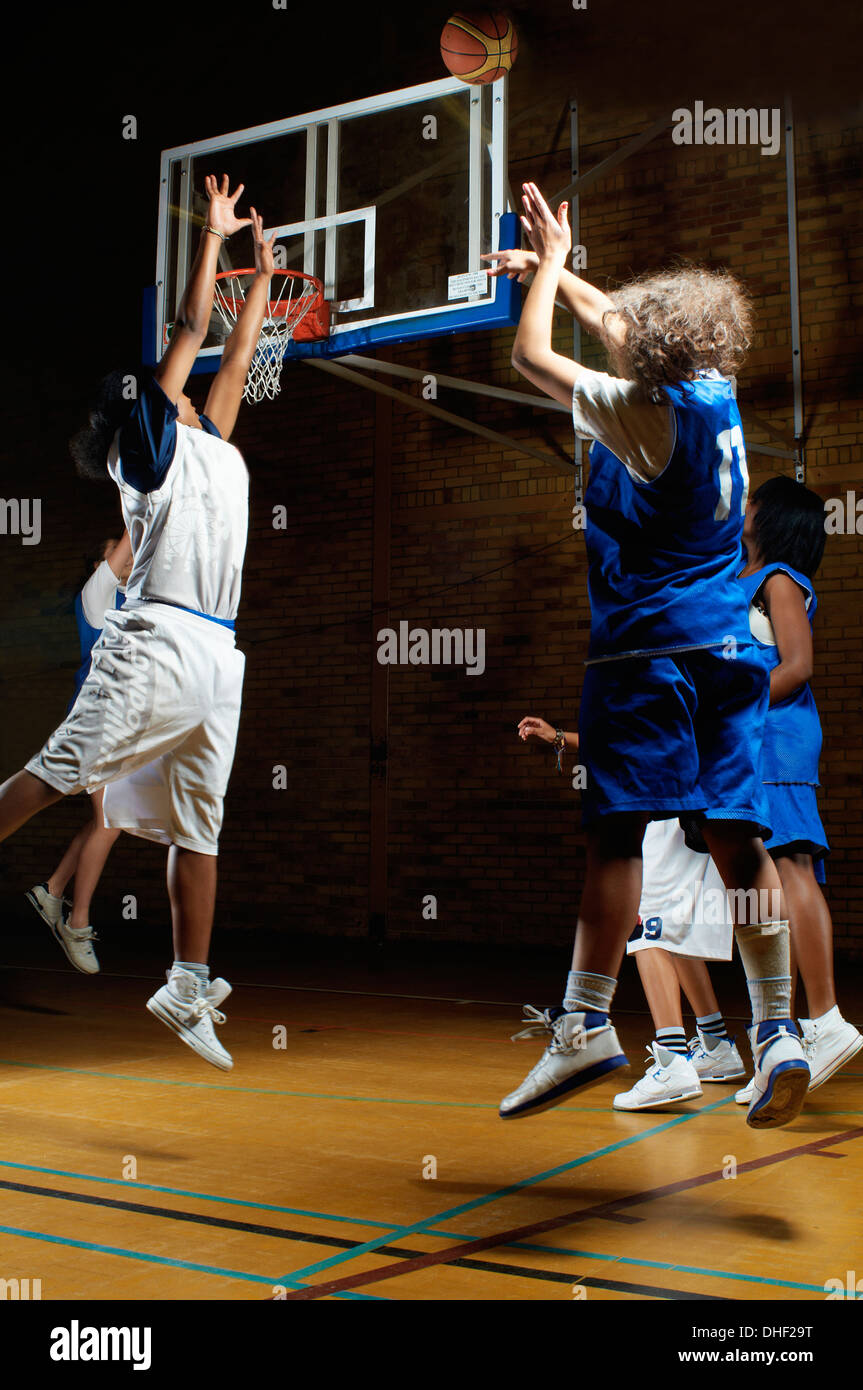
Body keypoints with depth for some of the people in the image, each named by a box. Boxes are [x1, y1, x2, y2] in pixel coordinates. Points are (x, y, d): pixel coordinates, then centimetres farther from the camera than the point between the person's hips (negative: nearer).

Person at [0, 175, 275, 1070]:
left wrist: (261, 275, 37)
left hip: (216, 658, 7)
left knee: (198, 828, 6)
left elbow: (234, 360, 34)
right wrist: (211, 238, 14)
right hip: (159, 643, -7)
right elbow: (190, 329, 6)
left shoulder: (212, 444, 24)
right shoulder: (152, 440, 6)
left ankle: (187, 988, 11)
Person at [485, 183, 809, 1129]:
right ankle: (776, 1030, 4)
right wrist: (554, 269, 36)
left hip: (645, 649, -7)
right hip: (728, 646, 7)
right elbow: (615, 319, 28)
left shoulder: (642, 412, -9)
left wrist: (549, 261, 14)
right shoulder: (716, 395, 11)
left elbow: (530, 357, 2)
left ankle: (585, 1024, -4)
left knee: (616, 833, -6)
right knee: (737, 837, 4)